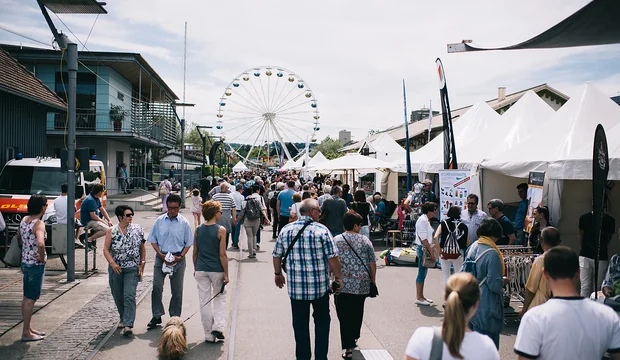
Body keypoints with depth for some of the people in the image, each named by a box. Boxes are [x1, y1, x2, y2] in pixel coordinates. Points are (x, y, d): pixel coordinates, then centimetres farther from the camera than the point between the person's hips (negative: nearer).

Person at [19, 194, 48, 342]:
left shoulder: (24, 220, 5)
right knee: (30, 299, 0)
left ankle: (28, 328, 28)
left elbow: (19, 237, 22)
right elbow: (40, 244, -36)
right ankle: (26, 333, 9)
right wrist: (43, 258, -20)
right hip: (36, 265, -9)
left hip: (25, 262, 9)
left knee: (27, 298, 17)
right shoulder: (39, 223, -21)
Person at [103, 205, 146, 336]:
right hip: (116, 269, 2)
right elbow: (106, 249, -2)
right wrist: (113, 264, -16)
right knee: (118, 296, 13)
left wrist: (142, 264, 1)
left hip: (132, 268, -2)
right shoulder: (112, 231, 0)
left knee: (129, 296, -13)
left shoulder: (137, 229, 1)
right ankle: (124, 319, 36)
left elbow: (142, 248, 8)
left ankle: (128, 325, -15)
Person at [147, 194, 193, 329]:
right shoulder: (159, 221, 2)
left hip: (178, 259, -1)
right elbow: (153, 240, 5)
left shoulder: (184, 223, -1)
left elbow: (188, 243, 2)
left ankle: (175, 318, 19)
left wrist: (180, 256, -11)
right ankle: (157, 316, 7)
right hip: (161, 257, 1)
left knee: (177, 291, 7)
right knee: (156, 286, -5)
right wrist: (161, 254, -8)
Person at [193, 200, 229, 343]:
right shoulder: (220, 230, -10)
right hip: (217, 270, -3)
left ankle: (209, 335, 15)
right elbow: (222, 254, -12)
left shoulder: (198, 230, 3)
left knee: (204, 302, 9)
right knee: (219, 299, 16)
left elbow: (195, 252, 8)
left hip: (201, 270, 3)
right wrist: (226, 274, -5)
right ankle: (218, 327, -1)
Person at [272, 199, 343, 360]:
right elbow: (332, 258, -11)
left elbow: (277, 255, 8)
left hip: (295, 286, 2)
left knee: (300, 325, 13)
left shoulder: (286, 230, 1)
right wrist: (338, 278, 1)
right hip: (320, 286, -2)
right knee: (322, 322, 17)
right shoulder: (321, 230, -11)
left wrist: (278, 274, 22)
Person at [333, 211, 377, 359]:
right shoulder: (365, 240, -1)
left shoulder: (336, 240, -4)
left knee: (344, 315, 2)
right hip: (362, 285, 2)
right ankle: (354, 338, 38)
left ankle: (347, 348, -2)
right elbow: (372, 263, 1)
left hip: (343, 285, -2)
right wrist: (372, 280, 13)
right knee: (357, 312, 21)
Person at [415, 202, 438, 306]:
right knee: (421, 273, -4)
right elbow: (423, 239, -20)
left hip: (427, 249, 10)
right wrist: (431, 252, -18)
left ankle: (421, 296, 21)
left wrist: (432, 250, 16)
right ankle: (418, 297, 3)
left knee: (423, 273, 14)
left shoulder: (426, 220, 15)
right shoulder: (422, 220, -16)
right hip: (423, 249, -10)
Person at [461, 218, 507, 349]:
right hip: (486, 307, -8)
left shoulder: (473, 247, 1)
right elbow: (495, 285, -21)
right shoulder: (492, 254, -21)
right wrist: (503, 280, -2)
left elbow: (463, 271, 10)